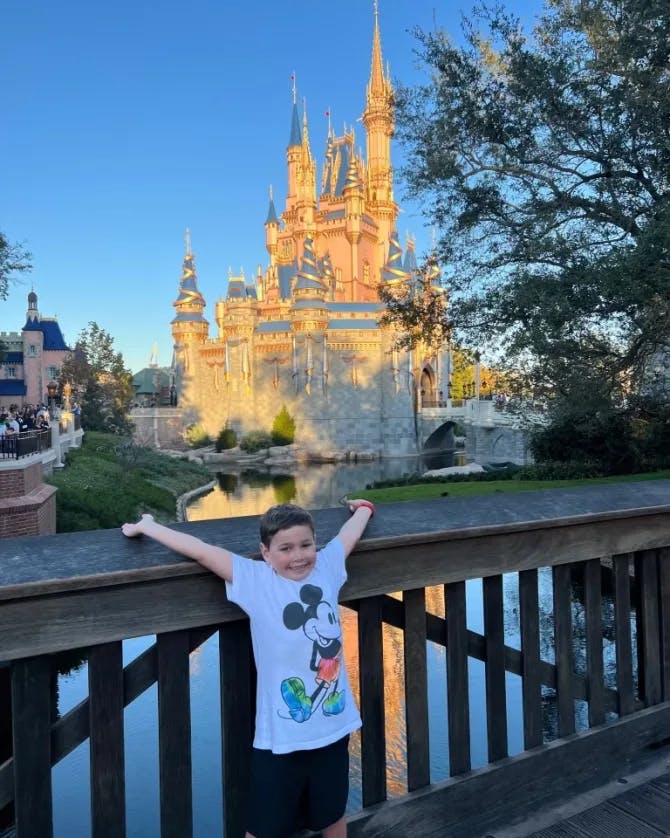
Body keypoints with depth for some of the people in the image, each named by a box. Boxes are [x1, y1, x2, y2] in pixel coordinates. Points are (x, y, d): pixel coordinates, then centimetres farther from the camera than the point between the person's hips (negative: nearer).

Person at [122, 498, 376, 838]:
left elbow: (351, 531, 13)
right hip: (279, 736, -3)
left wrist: (363, 508, 32)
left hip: (334, 727, 3)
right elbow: (201, 551, -12)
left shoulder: (327, 566, -4)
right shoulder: (255, 579, -13)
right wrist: (144, 527, -4)